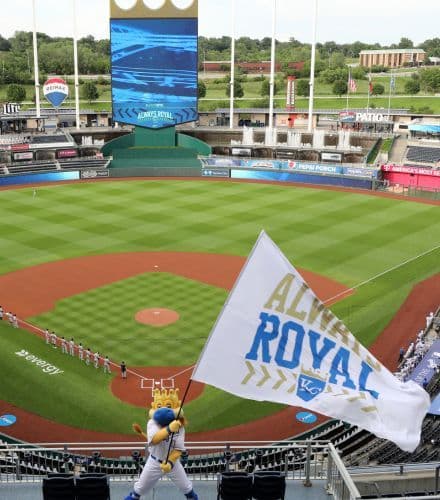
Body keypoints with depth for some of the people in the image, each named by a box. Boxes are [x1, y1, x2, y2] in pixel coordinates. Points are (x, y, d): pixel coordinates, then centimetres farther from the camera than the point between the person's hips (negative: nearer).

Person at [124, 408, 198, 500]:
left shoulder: (179, 427, -18)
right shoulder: (152, 422, -26)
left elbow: (178, 449, -19)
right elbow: (154, 440, -46)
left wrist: (170, 463, -37)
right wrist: (169, 429, -63)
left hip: (173, 461, 1)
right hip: (155, 462, -1)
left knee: (186, 487, 13)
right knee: (141, 487, 14)